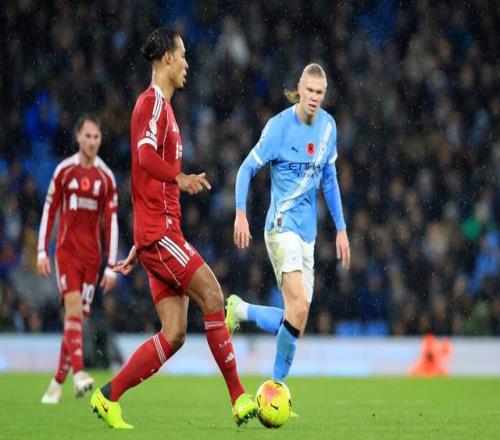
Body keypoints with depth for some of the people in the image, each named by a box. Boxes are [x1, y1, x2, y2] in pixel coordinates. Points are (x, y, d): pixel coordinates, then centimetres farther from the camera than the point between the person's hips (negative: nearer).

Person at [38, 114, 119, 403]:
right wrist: (42, 252, 1)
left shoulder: (106, 177, 2)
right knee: (74, 306, -20)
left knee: (78, 317, 3)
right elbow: (50, 211, 6)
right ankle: (78, 373, -31)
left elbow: (112, 223, 1)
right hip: (67, 251, -1)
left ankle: (58, 382, 15)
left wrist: (111, 268, -3)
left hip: (91, 255, 1)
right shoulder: (64, 171, 1)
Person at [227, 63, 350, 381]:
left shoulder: (328, 125, 8)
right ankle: (278, 381, -6)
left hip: (308, 231, 7)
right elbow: (248, 168, -5)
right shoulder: (280, 125, -9)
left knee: (298, 321, 3)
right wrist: (241, 214, -17)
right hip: (282, 225, -7)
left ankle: (240, 310, 25)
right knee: (299, 305, -22)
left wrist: (341, 228, 18)